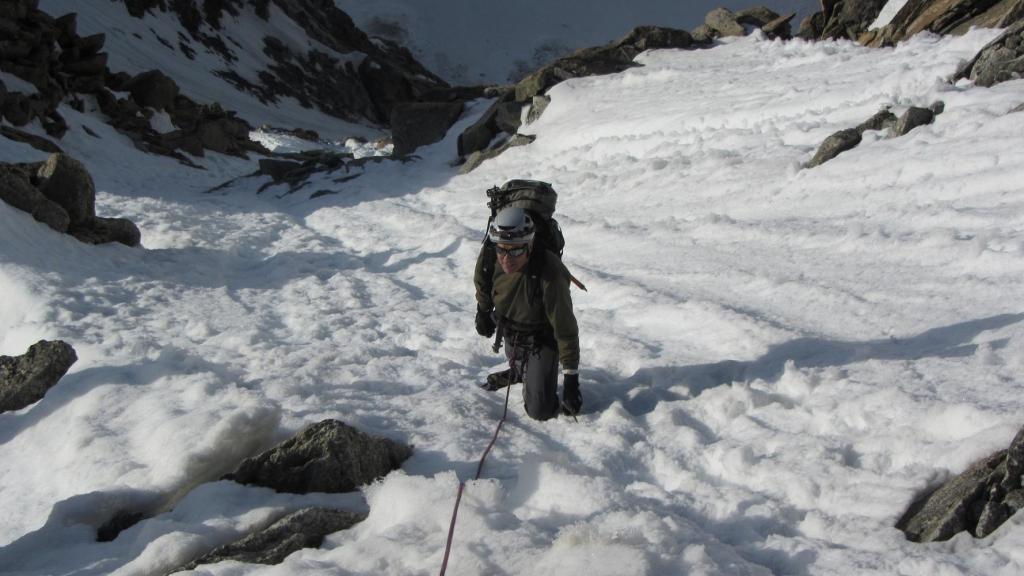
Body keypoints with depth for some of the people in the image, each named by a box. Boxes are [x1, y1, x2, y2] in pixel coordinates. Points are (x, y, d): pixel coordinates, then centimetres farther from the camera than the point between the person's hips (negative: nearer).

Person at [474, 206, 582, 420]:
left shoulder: (549, 275, -38)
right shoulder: (489, 255, -25)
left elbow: (565, 330, -30)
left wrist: (571, 380, -26)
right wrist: (483, 310, 17)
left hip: (541, 340, -4)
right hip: (509, 333, 4)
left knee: (540, 411, -4)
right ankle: (519, 373, 61)